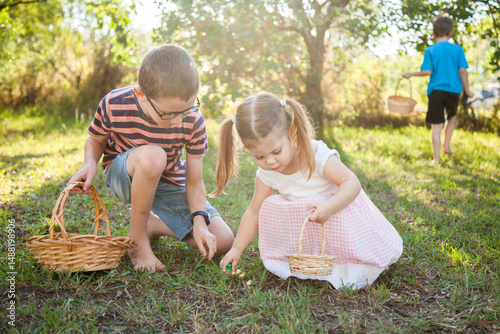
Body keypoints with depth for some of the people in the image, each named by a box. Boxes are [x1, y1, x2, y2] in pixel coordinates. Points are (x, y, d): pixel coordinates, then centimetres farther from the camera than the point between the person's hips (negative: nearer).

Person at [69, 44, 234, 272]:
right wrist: (90, 164, -25)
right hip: (122, 176, -2)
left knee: (223, 242, -10)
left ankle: (152, 225, 11)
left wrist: (199, 223, -26)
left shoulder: (193, 122, -21)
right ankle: (137, 238, -18)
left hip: (170, 185, 3)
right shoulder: (114, 106, -24)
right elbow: (95, 140, -3)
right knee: (152, 156, -41)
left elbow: (194, 180, -14)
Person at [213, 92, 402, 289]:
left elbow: (352, 183, -31)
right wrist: (237, 249, -4)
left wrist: (328, 208, -49)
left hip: (337, 208, -4)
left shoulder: (317, 156, -29)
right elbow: (254, 212, -3)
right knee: (268, 207, -15)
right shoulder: (265, 174, -14)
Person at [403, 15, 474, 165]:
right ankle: (446, 146, 26)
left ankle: (437, 159, 2)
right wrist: (467, 90, 5)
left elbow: (427, 71, -10)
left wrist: (411, 74, 5)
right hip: (453, 90, 2)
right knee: (452, 118, 28)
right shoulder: (458, 49, 0)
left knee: (436, 126, 1)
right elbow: (462, 70, -3)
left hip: (435, 91, -1)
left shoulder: (430, 51, -3)